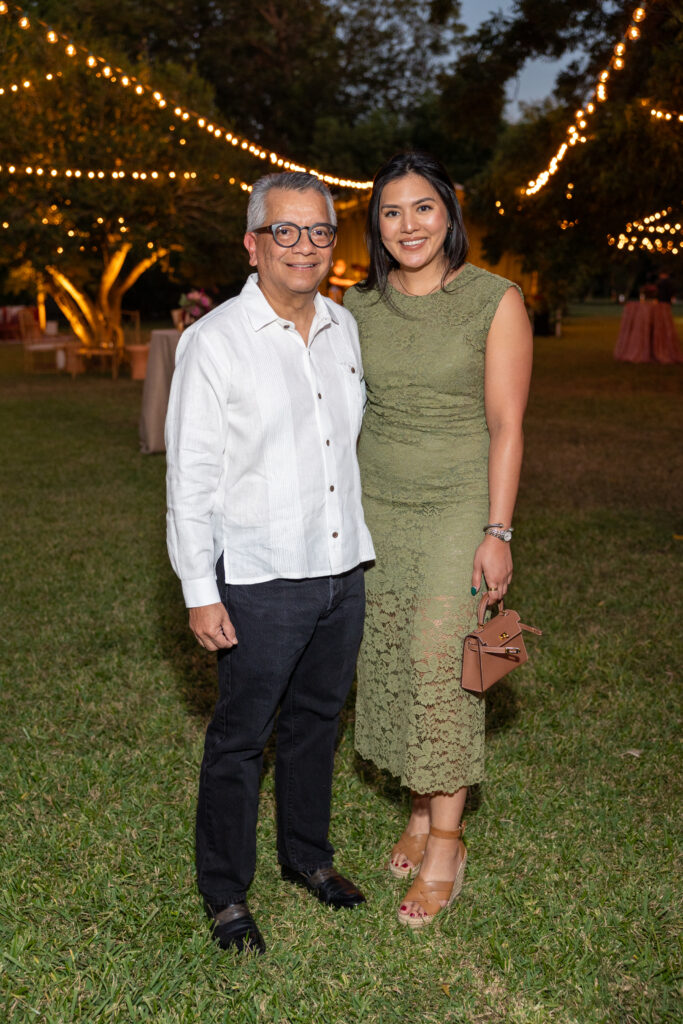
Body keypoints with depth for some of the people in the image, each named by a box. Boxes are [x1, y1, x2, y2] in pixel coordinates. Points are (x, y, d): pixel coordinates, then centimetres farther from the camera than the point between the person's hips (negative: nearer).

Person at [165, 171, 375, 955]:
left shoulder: (345, 328, 7)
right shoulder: (214, 342, -11)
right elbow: (189, 477, -11)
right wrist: (200, 592, -13)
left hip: (341, 568, 6)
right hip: (260, 580, -5)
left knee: (317, 720, 19)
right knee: (239, 738, 7)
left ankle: (306, 855, 40)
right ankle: (224, 891, 26)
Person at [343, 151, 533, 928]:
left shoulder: (496, 301, -6)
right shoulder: (360, 306, 5)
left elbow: (506, 424, -8)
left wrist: (498, 531, -12)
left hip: (457, 507, -4)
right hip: (375, 508, 4)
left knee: (440, 662, -8)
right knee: (389, 661, 8)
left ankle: (446, 840, 9)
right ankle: (422, 809, 27)